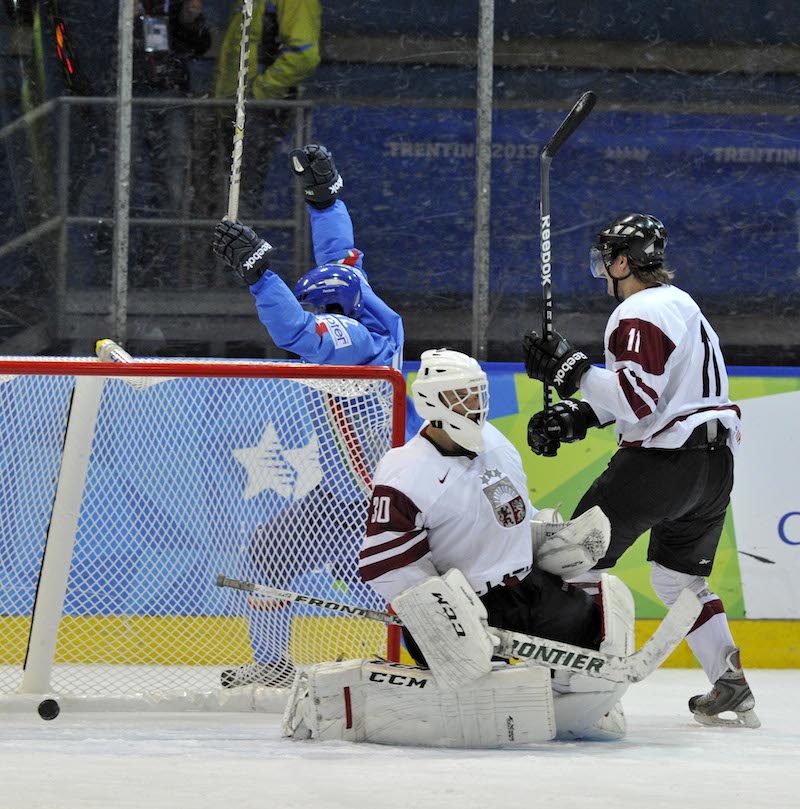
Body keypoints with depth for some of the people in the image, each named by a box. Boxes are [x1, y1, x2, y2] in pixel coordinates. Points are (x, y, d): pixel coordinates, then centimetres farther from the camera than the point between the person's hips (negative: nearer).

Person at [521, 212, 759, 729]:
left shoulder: (639, 313, -11)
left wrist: (571, 369, -20)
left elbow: (638, 399, -22)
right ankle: (731, 687, 14)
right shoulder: (682, 304, 20)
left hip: (660, 461, -9)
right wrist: (576, 416, 14)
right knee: (681, 577, 21)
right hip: (715, 464, 9)